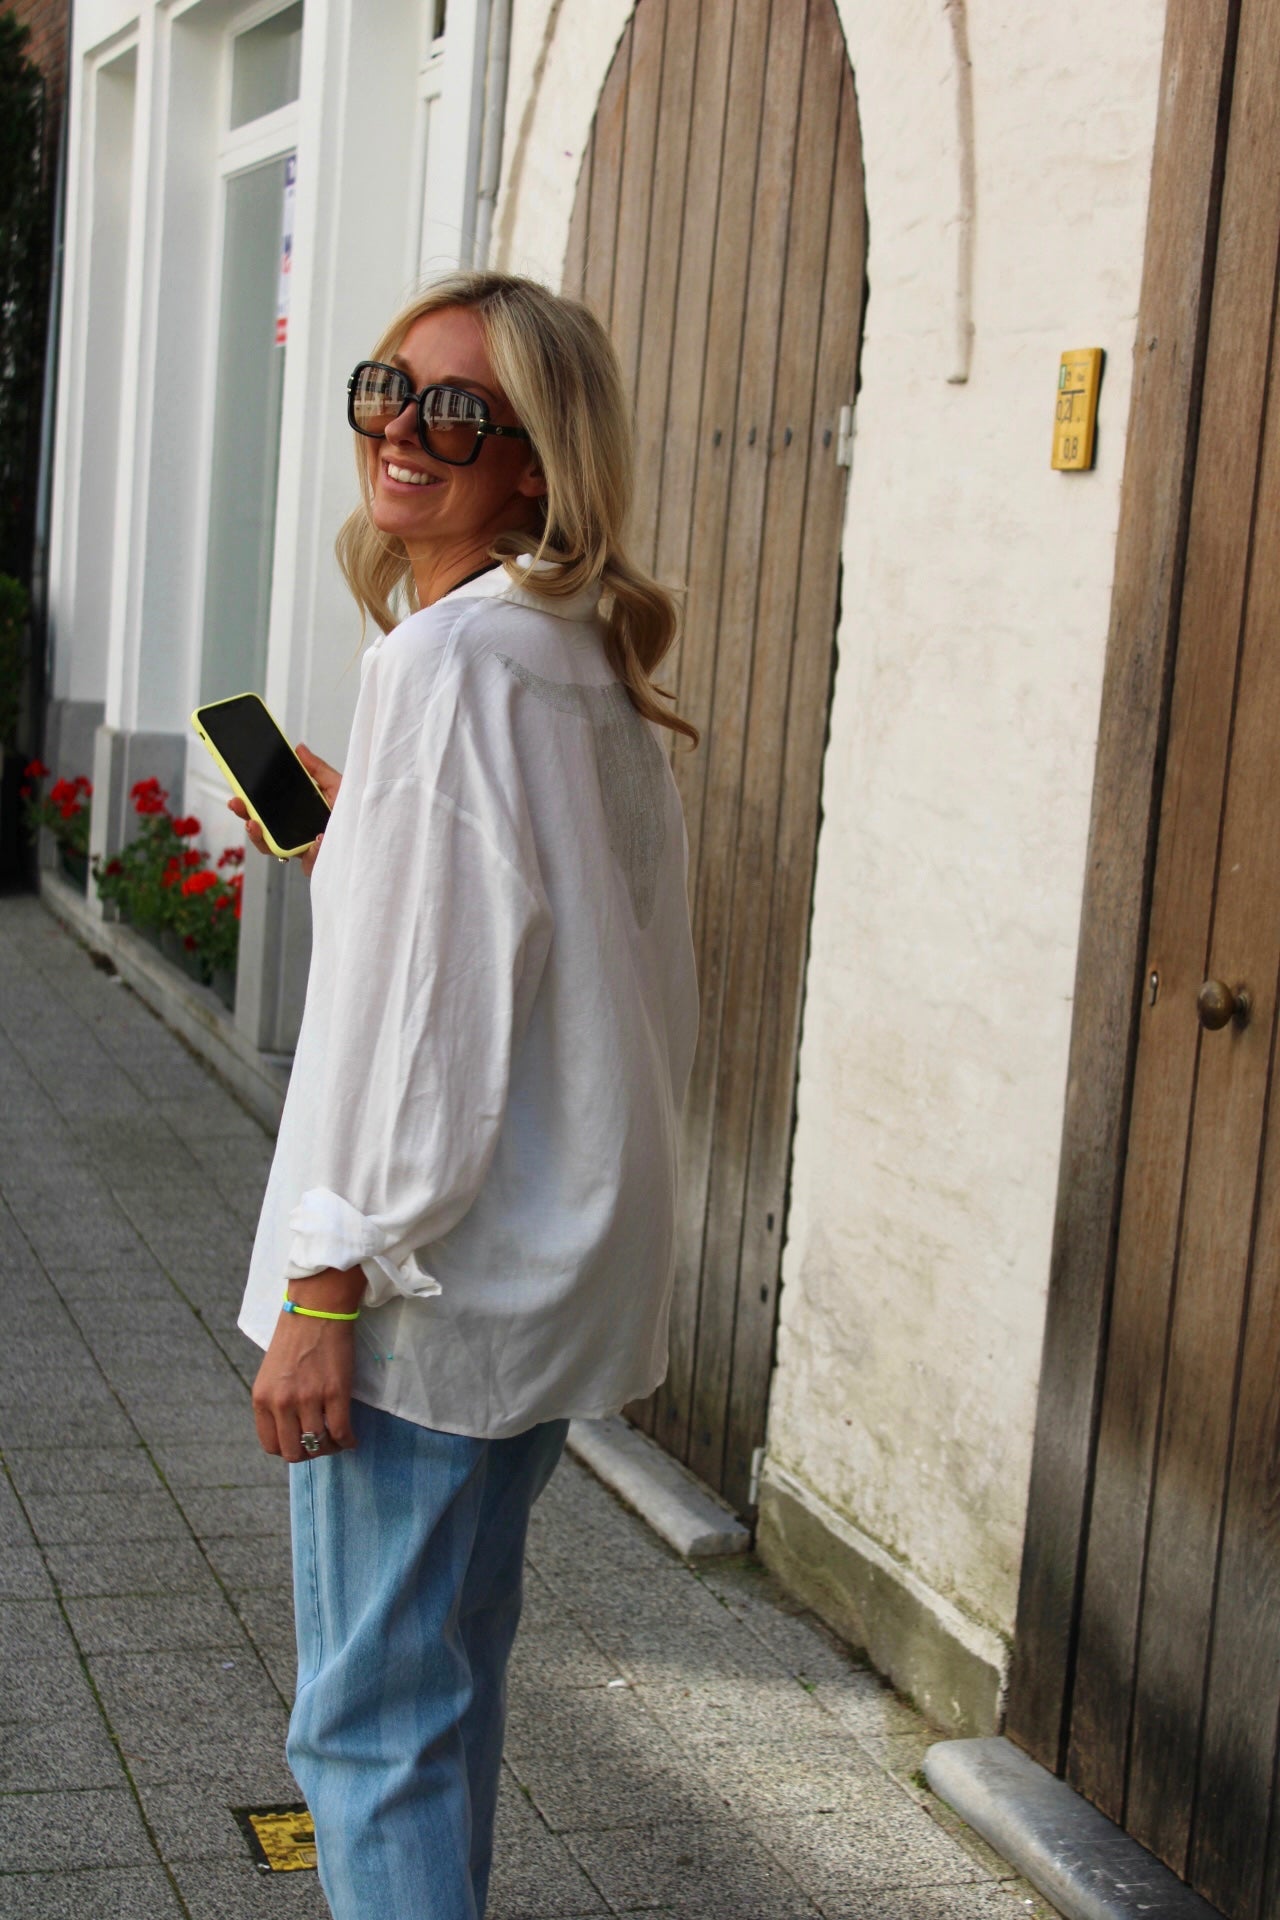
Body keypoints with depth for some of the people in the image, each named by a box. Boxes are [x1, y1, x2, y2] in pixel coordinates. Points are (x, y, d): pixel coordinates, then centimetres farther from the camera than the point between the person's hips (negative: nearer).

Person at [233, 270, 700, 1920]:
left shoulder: (452, 654, -17)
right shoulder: (591, 659, 11)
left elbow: (431, 993, -21)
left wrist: (330, 1285, -18)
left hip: (430, 1280, -10)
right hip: (554, 1263, 10)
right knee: (445, 1681, 23)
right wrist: (356, 841, 22)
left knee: (369, 1719, 0)